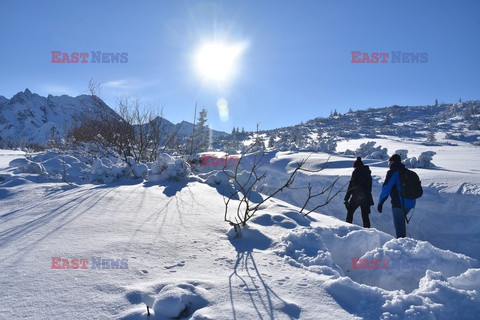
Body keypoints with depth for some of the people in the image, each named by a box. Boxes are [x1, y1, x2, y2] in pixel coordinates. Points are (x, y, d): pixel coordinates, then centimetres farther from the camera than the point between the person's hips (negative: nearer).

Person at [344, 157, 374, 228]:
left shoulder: (356, 171, -4)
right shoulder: (368, 172, 14)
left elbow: (351, 185, -9)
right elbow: (369, 186, 18)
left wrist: (346, 198, -8)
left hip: (357, 197, -5)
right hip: (366, 197, 5)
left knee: (350, 212, 12)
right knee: (365, 215, 7)